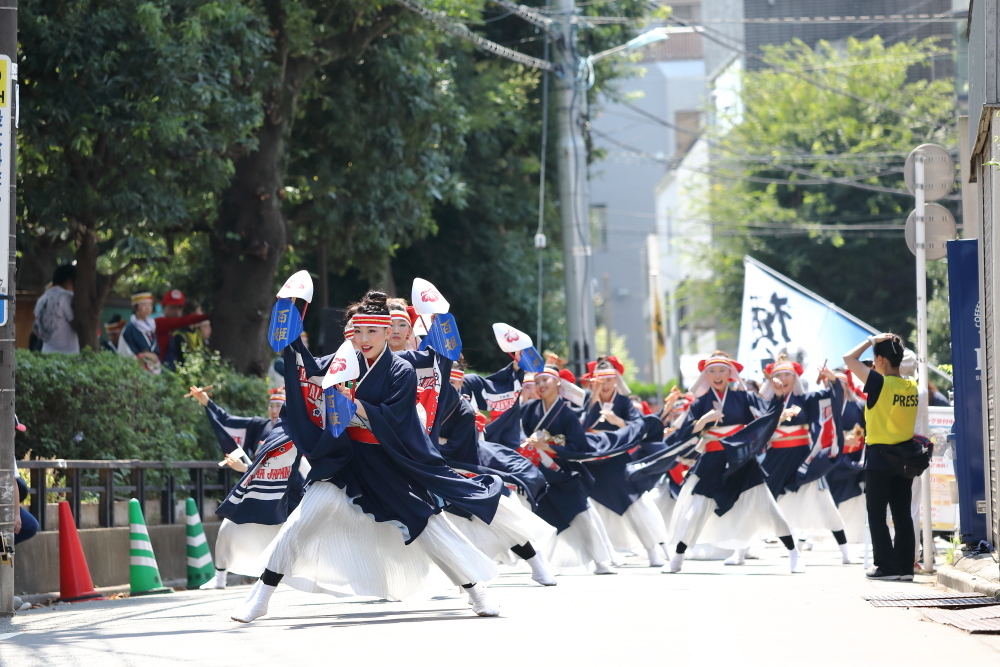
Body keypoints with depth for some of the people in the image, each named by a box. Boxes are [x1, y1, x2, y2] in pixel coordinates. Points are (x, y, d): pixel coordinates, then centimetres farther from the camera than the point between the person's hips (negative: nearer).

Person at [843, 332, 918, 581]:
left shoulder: (880, 384, -16)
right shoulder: (912, 387, 1)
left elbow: (849, 359, -14)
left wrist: (871, 341, -4)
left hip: (879, 458, -6)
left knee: (877, 516, 2)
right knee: (902, 515, 8)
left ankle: (886, 566, -1)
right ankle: (905, 566, 8)